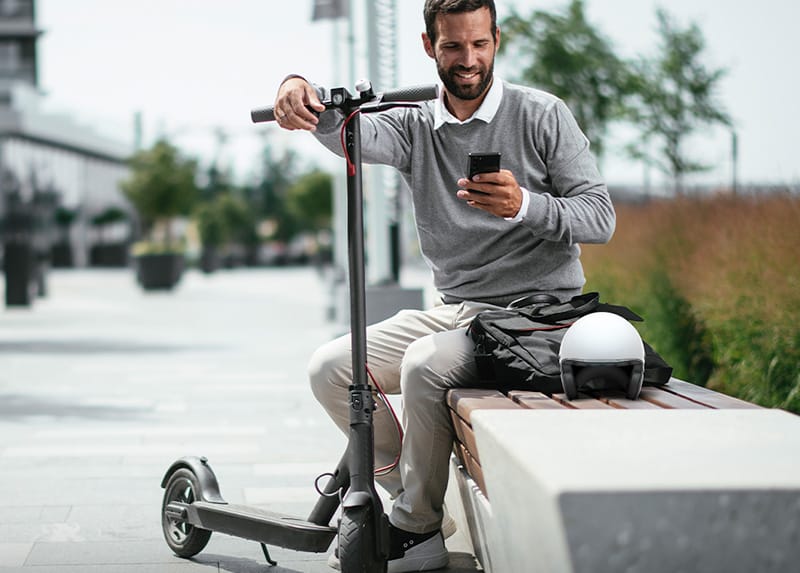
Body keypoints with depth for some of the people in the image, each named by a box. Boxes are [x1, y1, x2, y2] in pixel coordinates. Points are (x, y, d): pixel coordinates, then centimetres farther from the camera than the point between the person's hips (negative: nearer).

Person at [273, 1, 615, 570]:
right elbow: (354, 130, -16)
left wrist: (524, 206, -28)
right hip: (455, 310, 6)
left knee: (425, 365, -31)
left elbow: (601, 216, -8)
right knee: (330, 367, -8)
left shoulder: (542, 115, -4)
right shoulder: (417, 127, 7)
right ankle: (412, 495, 3)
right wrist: (304, 92, -40)